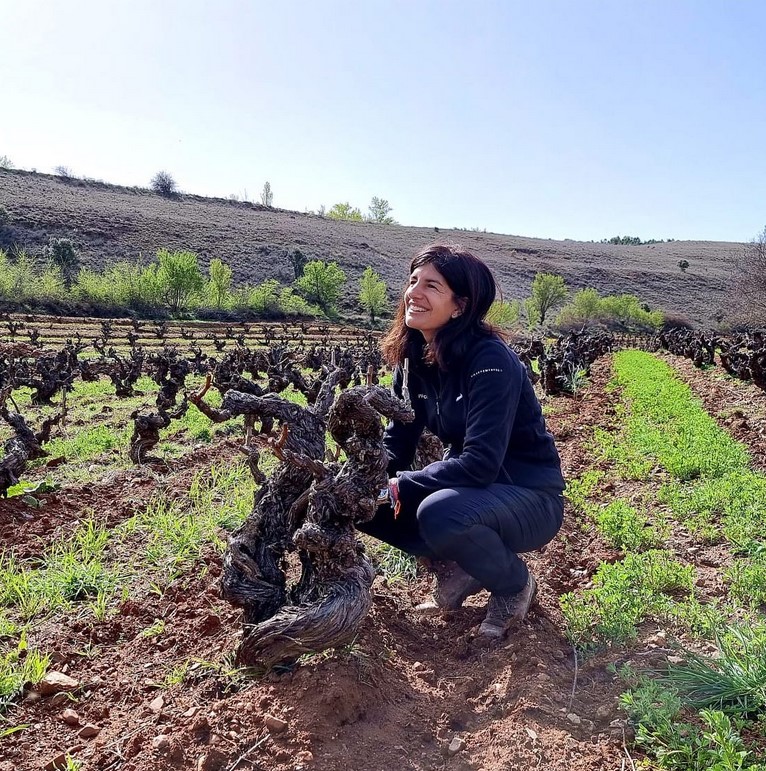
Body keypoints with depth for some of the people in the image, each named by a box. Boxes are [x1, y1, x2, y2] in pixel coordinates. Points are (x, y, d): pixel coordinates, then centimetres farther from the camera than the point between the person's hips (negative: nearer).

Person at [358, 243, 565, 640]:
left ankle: (515, 585, -3)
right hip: (466, 483, 7)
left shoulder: (491, 360, -26)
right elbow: (399, 437, 1)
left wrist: (398, 487, -28)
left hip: (529, 498, -6)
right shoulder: (414, 356, -4)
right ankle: (456, 568, 9)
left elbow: (481, 463, -31)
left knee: (439, 513, -36)